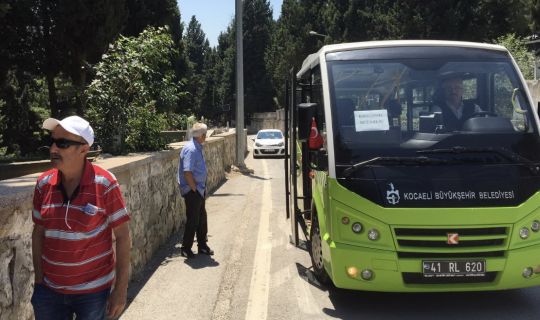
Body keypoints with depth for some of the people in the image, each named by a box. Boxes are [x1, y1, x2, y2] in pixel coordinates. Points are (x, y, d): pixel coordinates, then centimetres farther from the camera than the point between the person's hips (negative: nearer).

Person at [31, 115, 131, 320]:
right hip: (49, 290, 4)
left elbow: (122, 237, -11)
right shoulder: (43, 184, -4)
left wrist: (121, 289, -11)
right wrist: (38, 280, 5)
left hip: (93, 291, -3)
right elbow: (38, 233, 6)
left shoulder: (104, 184, -16)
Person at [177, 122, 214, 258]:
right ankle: (186, 248, 12)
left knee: (202, 218, 17)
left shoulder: (198, 148, 11)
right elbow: (187, 172, -25)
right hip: (192, 191, -10)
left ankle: (202, 245, 29)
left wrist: (202, 188, 15)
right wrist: (194, 188, -19)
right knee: (193, 220, -1)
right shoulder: (191, 150, -20)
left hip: (199, 190, 10)